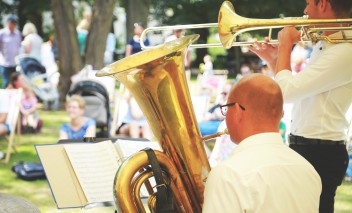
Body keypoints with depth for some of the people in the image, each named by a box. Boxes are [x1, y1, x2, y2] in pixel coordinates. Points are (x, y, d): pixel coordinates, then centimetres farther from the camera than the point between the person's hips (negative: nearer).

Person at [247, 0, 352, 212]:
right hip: (303, 147, 10)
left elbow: (287, 91, -26)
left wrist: (285, 44, -12)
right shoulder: (322, 46, 11)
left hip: (320, 154, -10)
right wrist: (273, 60, 10)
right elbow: (297, 90, 20)